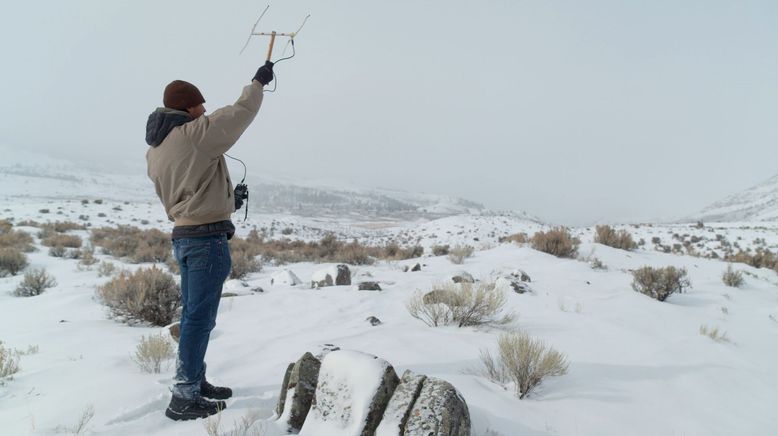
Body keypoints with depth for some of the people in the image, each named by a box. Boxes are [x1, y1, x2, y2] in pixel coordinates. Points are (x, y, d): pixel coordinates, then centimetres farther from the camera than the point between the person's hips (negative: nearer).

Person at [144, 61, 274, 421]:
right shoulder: (195, 134, -15)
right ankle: (184, 398, 1)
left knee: (193, 314, 17)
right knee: (200, 317, -4)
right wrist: (258, 81, 10)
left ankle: (195, 382, 28)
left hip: (183, 235, 9)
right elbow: (241, 113, -7)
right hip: (208, 237, -9)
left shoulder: (155, 149, 11)